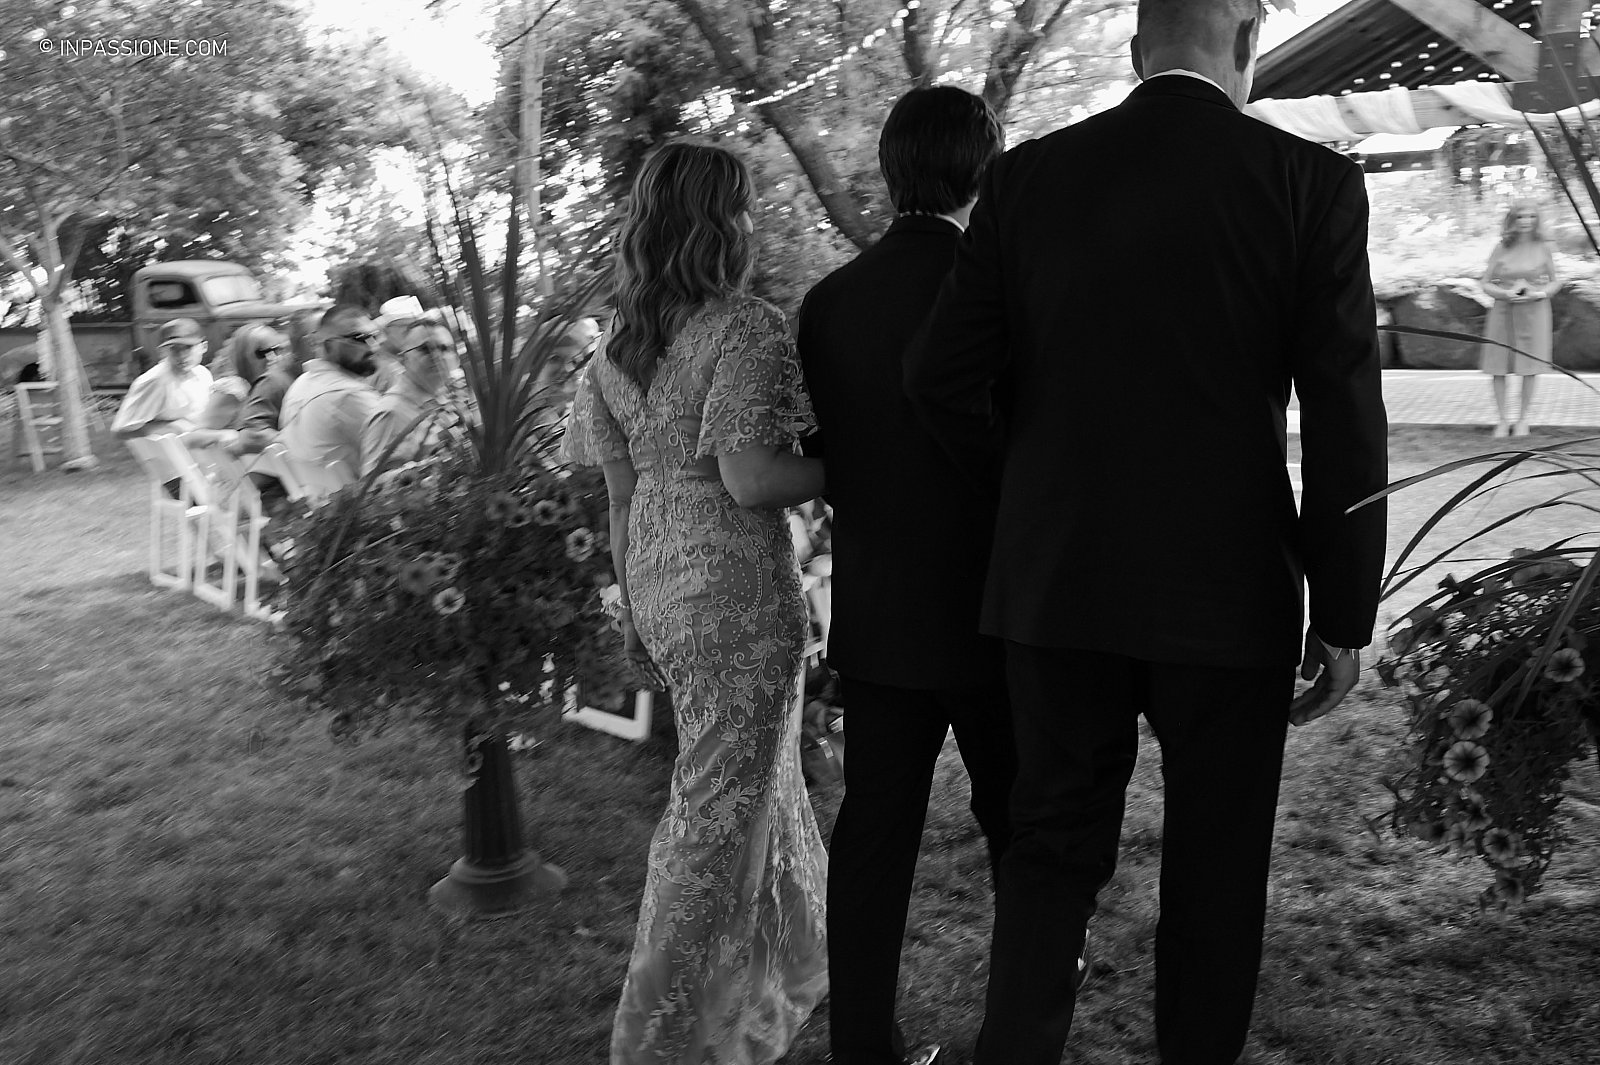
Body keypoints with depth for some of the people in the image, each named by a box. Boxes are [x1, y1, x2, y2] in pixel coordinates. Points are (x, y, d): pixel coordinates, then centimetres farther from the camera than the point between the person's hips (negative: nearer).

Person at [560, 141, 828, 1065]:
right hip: (739, 590, -8)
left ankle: (798, 967, 42)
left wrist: (635, 610, 16)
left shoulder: (618, 344, 7)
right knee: (725, 804, 5)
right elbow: (749, 479, -22)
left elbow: (621, 494, 10)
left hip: (659, 578, 8)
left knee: (762, 776, 23)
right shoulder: (747, 330, -14)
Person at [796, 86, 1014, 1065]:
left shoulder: (828, 300, -2)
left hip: (874, 616, 3)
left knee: (875, 830, 10)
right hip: (990, 615, -3)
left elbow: (827, 455, 4)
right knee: (1019, 819, 19)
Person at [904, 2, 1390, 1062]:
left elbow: (942, 378, -2)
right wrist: (1344, 615, -1)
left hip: (1055, 580, 2)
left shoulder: (1030, 176, 0)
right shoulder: (1309, 180, -6)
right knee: (1217, 861, 16)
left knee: (1053, 845, 16)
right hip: (1228, 592, -2)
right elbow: (1345, 420, -8)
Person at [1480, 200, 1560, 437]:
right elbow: (1485, 283, 3)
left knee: (1530, 366, 1)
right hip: (1504, 311, 0)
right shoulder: (1501, 248, -1)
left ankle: (1523, 419, 16)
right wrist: (1506, 294, -16)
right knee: (1498, 368, -1)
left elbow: (1555, 282, 9)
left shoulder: (1542, 248, 0)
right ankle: (1502, 420, 13)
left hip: (1534, 311, 0)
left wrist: (1539, 293, -12)